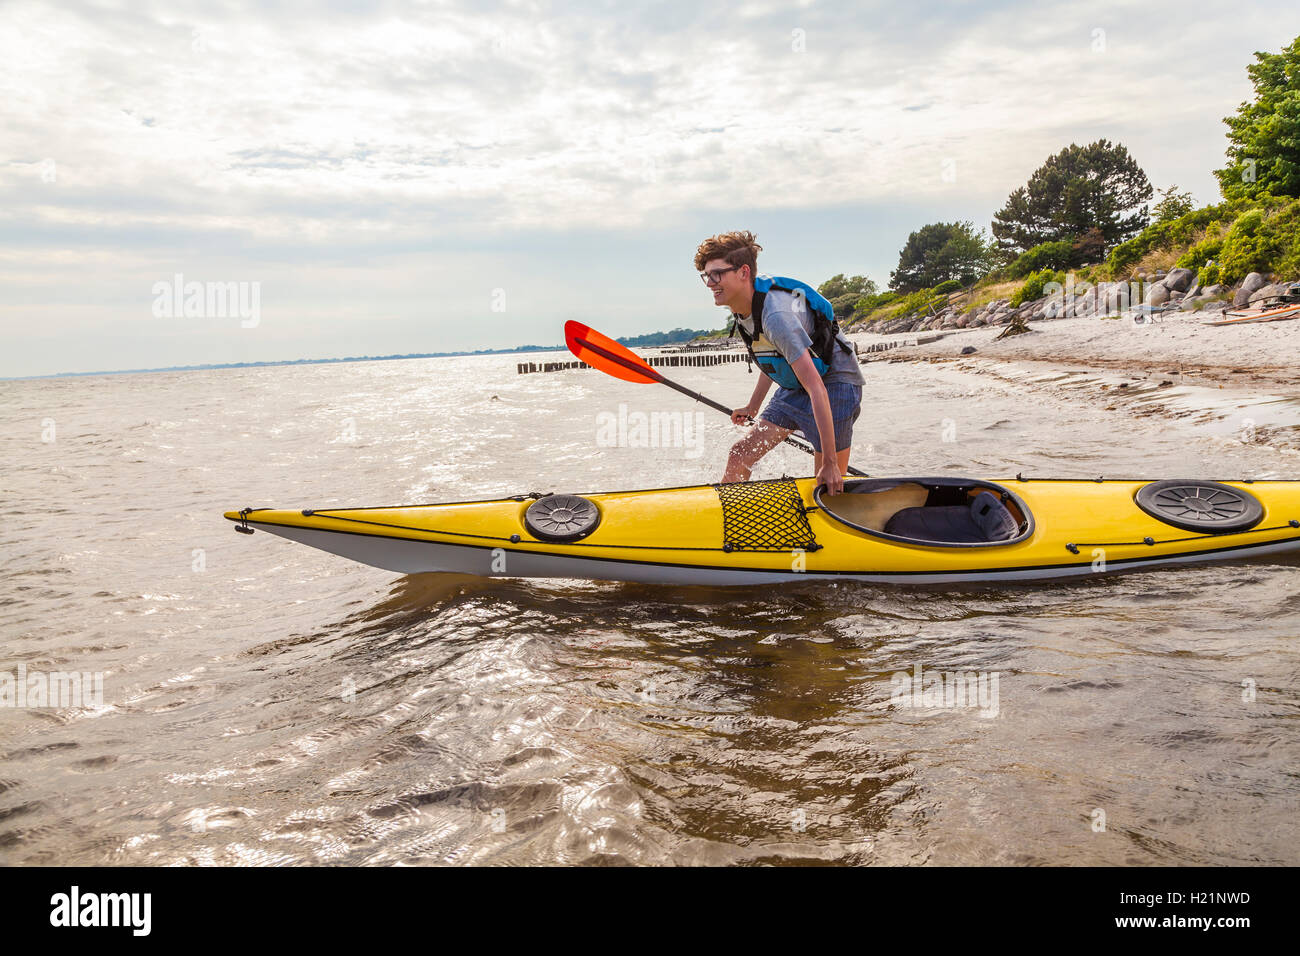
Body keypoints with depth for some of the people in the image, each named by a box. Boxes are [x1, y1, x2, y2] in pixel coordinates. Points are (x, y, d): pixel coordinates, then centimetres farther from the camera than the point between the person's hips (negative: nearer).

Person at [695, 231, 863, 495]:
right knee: (740, 457, 3)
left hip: (835, 385, -8)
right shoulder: (742, 308, -3)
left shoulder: (776, 315, -32)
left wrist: (830, 463, -32)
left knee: (829, 488, -7)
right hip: (794, 386, 9)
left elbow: (817, 389, -33)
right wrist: (752, 408, 21)